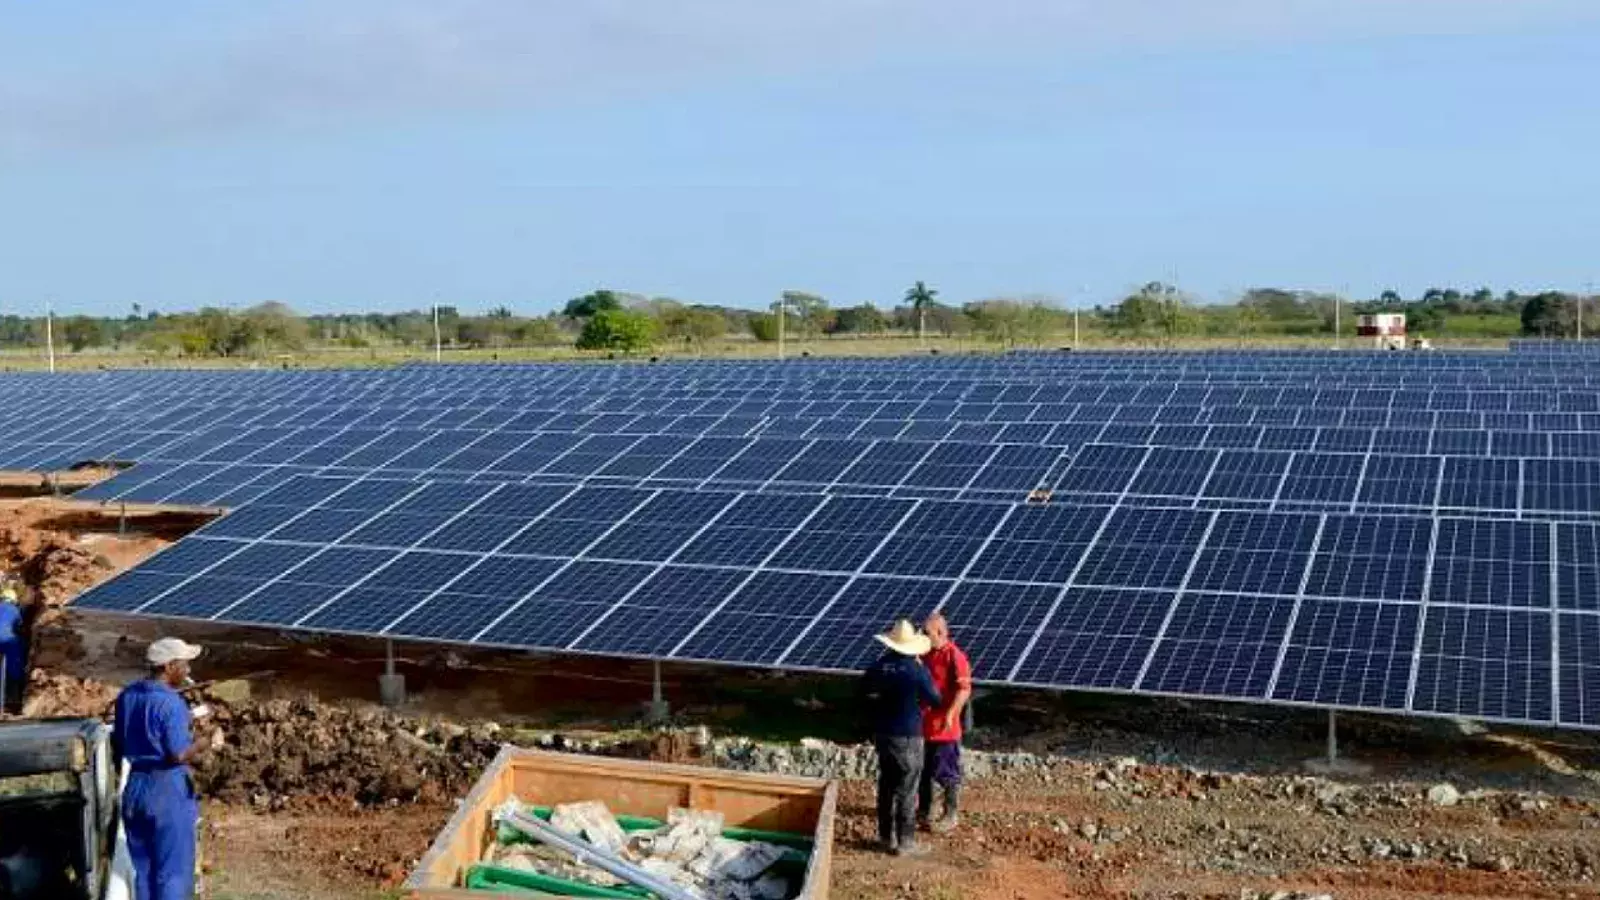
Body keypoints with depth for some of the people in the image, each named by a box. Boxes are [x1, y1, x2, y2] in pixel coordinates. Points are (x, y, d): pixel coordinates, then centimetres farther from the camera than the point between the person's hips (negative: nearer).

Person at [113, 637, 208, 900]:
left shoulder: (126, 696, 6)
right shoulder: (170, 702, -18)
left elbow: (117, 743, 13)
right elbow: (179, 754, -20)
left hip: (133, 788, 7)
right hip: (167, 790, -7)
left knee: (142, 867, 15)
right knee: (174, 871, 2)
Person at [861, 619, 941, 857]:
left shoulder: (877, 667, -3)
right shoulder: (917, 670, -17)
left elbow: (865, 693, 12)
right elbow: (934, 700, -5)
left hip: (882, 734, 5)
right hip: (908, 737, -5)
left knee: (886, 786, 16)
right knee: (907, 791, 3)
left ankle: (887, 837, 24)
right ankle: (905, 842, 7)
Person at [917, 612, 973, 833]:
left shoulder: (955, 656, -16)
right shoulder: (926, 654, 9)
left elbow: (964, 689, -21)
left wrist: (950, 714, -27)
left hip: (944, 726, -8)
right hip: (923, 724, 8)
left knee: (947, 774, 4)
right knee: (923, 770, 17)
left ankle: (950, 816, 15)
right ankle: (923, 811, 31)